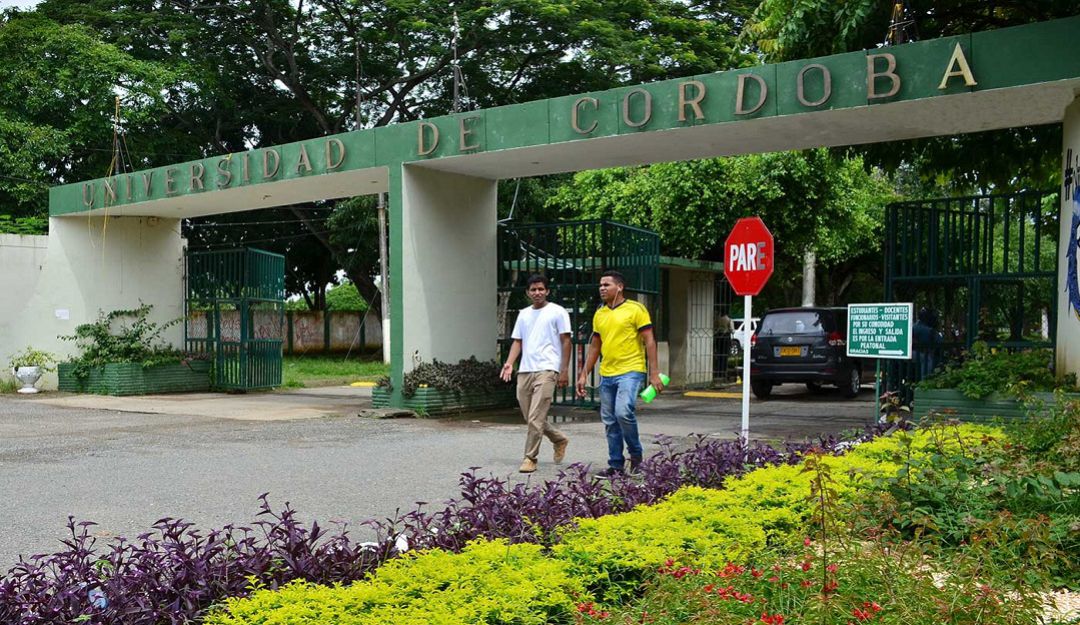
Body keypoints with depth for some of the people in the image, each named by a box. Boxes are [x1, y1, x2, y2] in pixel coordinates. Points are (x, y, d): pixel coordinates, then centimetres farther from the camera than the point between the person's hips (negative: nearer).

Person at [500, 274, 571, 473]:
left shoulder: (557, 312, 0)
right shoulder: (523, 314, 17)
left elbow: (566, 341, -1)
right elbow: (517, 341, 16)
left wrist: (564, 370, -7)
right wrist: (509, 363, 0)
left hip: (546, 370, -6)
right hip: (524, 371, 6)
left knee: (535, 418, -11)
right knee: (530, 418, 10)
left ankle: (530, 458, -2)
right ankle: (559, 440, 31)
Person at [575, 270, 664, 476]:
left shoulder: (636, 309, -5)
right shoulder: (599, 314, 13)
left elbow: (649, 342, -6)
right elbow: (594, 347, 19)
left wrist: (654, 374, -13)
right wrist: (584, 375, 14)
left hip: (630, 372, -6)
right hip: (606, 374, 6)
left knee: (623, 412, -22)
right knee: (610, 422, 7)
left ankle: (636, 453, 1)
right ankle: (616, 464, 17)